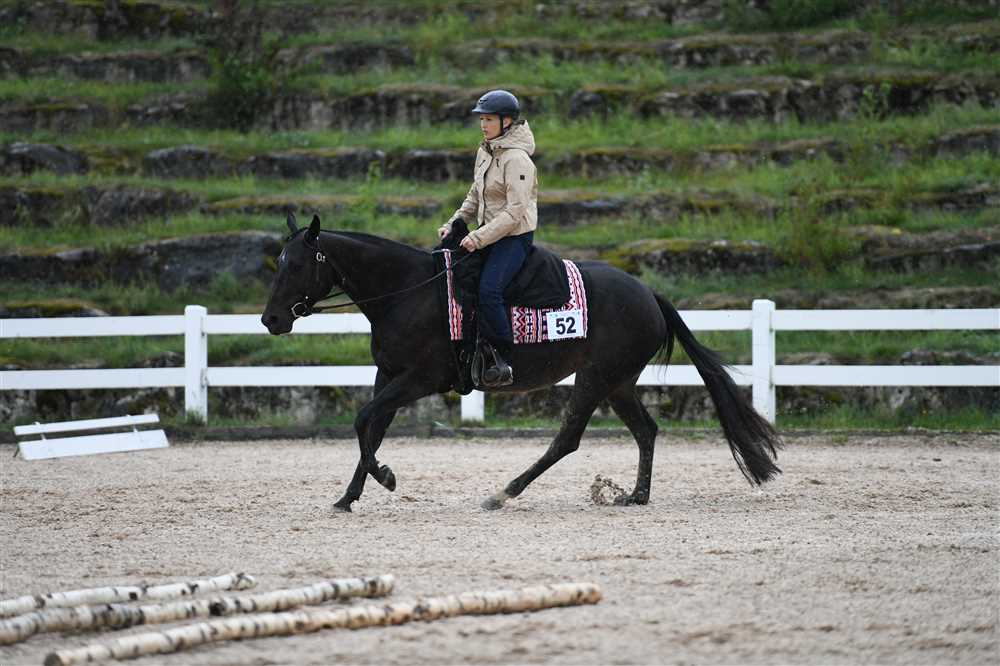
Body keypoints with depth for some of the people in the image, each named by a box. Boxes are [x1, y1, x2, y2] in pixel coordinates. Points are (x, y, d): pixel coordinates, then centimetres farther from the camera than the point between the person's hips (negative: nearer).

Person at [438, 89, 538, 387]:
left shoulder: (517, 159, -17)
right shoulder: (485, 152, 11)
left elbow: (515, 212, -22)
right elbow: (475, 197, 21)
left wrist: (479, 238, -23)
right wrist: (454, 223, 6)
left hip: (515, 237, -9)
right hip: (489, 234, 9)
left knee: (488, 292, -26)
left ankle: (506, 358, -16)